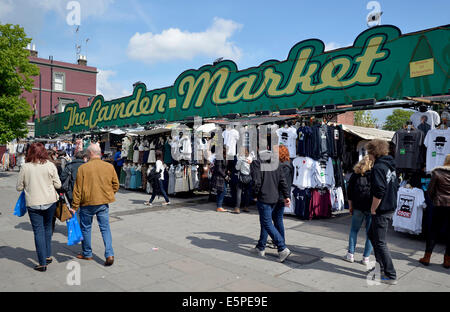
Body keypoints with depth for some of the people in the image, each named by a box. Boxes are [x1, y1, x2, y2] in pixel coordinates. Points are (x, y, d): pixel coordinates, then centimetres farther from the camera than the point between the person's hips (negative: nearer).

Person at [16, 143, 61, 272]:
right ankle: (48, 256, 28)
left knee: (38, 232, 3)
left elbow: (19, 187, 1)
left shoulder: (25, 167, -7)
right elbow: (58, 185, -3)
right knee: (47, 228, 20)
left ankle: (43, 263, 5)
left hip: (33, 204, -1)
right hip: (50, 202, 1)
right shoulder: (50, 165, -6)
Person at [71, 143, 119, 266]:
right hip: (104, 203, 2)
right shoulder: (109, 167, -2)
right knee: (105, 228, 8)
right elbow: (116, 185, 4)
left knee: (86, 228, 15)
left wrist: (74, 206, -1)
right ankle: (109, 254, -1)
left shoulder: (83, 168, -10)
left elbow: (78, 189, -7)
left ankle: (87, 254, 28)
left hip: (87, 203, -2)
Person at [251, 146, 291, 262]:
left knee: (267, 224, -2)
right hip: (274, 198, 7)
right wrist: (286, 196, 10)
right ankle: (260, 248, 26)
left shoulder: (256, 162, -12)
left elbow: (256, 181, -18)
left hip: (263, 198, -7)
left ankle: (283, 248, -9)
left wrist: (255, 194, -2)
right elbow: (282, 180, 7)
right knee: (265, 222, 17)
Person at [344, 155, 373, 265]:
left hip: (358, 206, 1)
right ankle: (366, 258, 12)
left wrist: (350, 205, 13)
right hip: (372, 207, -1)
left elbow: (349, 189, 6)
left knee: (354, 230, 14)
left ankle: (350, 254, 15)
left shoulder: (356, 172, 5)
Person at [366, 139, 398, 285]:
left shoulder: (378, 167, -19)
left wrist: (373, 209, -14)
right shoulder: (390, 165, 11)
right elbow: (396, 186, 19)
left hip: (381, 211, -10)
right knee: (372, 235, 22)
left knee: (380, 242, 1)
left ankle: (391, 276, 10)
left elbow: (379, 192, -26)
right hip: (391, 208, 10)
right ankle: (381, 266, 30)